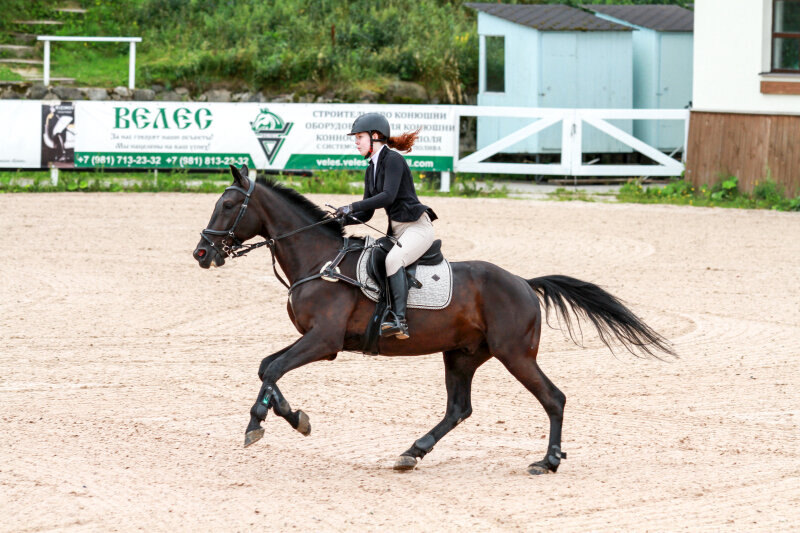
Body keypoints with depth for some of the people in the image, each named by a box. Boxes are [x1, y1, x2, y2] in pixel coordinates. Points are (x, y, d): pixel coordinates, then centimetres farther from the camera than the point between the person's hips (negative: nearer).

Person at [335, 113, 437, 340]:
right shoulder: (371, 169, 15)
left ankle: (399, 321, -38)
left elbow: (388, 196, -25)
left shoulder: (393, 160, -11)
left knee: (393, 260, -32)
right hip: (397, 230, 10)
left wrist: (352, 207, -27)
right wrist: (342, 219, -2)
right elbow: (366, 214, 15)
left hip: (417, 227, -10)